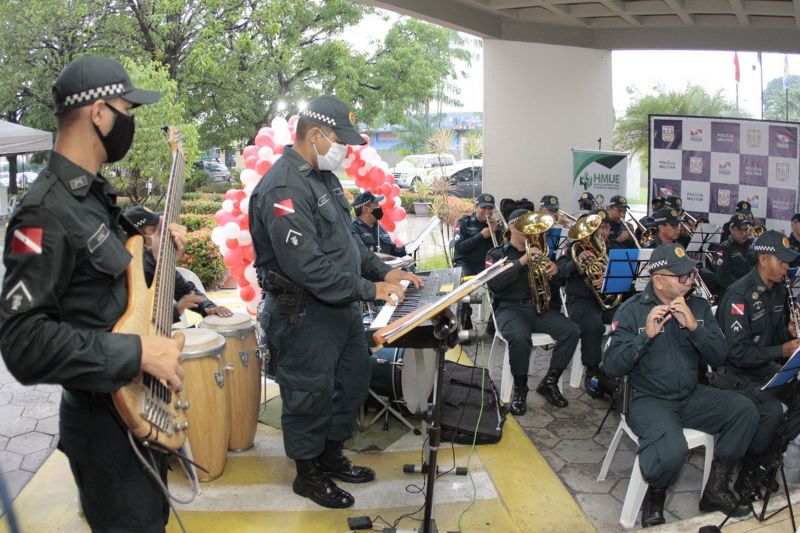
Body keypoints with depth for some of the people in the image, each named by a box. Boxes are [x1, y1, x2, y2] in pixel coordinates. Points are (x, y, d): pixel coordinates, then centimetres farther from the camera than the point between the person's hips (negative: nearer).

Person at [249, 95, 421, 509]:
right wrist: (369, 290, -22)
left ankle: (332, 457, 40)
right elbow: (307, 266, -28)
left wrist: (383, 271, 7)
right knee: (310, 395, 6)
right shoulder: (284, 188, -22)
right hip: (304, 314, -10)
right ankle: (307, 474, 28)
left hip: (341, 306, 10)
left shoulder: (323, 177, 11)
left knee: (353, 381, 20)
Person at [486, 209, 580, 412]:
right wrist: (522, 261, -21)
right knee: (520, 338, -36)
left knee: (572, 331, -19)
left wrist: (554, 270, -10)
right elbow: (494, 284, -15)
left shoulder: (538, 251, 18)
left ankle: (549, 383, -4)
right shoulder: (497, 254, 3)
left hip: (537, 306, 5)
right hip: (509, 308, -5)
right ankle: (520, 389, -13)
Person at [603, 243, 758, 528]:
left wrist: (694, 326, -17)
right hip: (648, 399, -5)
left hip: (691, 396, 6)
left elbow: (718, 357, -1)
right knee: (672, 449, -33)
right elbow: (611, 366, -14)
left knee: (745, 410, -18)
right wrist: (646, 335, -24)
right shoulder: (631, 310, -7)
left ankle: (716, 489, 1)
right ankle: (655, 496, 3)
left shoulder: (698, 306, 6)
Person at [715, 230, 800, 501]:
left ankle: (765, 462, 4)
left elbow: (776, 333, 18)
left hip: (764, 366, 9)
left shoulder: (778, 290, 7)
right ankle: (745, 474, -6)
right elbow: (737, 352, -23)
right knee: (771, 409, -27)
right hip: (733, 370, -9)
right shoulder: (740, 294, -21)